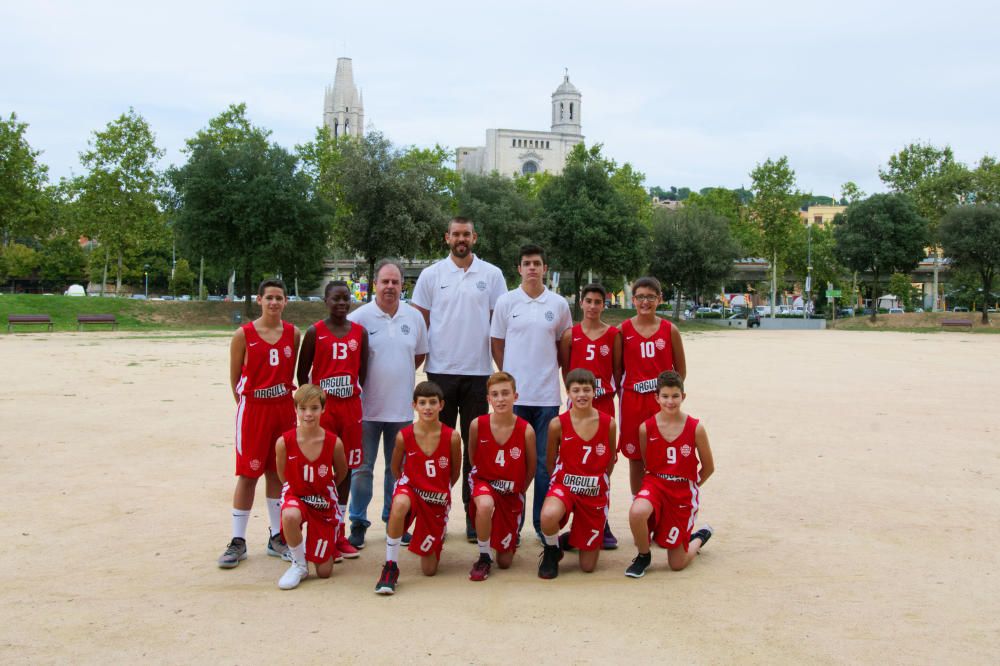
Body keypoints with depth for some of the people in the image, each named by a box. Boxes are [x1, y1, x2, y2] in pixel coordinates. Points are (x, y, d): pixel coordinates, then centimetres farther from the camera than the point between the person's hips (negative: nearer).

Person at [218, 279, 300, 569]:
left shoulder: (293, 334, 4)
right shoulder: (243, 335, -5)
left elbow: (291, 372, 10)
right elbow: (234, 377, 0)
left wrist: (289, 399, 5)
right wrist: (246, 405, 1)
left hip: (284, 409, 3)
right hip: (253, 409, -3)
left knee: (277, 473, 10)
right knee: (248, 475, 0)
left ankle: (277, 538, 20)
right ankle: (238, 542, 9)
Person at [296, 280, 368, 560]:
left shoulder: (360, 332, 6)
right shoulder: (315, 332, -2)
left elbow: (362, 371, 12)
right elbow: (303, 373, 1)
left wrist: (355, 394, 5)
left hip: (351, 407, 3)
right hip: (322, 406, -3)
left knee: (346, 467, 8)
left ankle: (340, 533, 18)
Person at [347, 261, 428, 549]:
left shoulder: (414, 317, 5)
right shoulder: (359, 317, -7)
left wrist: (399, 375, 8)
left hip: (402, 408, 3)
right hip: (367, 408, -3)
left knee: (398, 468, 12)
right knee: (362, 468, 3)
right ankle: (358, 523, 14)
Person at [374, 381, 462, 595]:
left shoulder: (452, 437, -15)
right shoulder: (404, 436, -14)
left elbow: (455, 472, 2)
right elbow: (396, 468, 5)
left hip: (439, 499, 1)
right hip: (411, 489, -1)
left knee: (429, 570, 4)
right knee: (399, 504, -42)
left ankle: (437, 539, 40)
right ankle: (390, 567, -26)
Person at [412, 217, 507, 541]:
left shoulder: (491, 275, 5)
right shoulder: (431, 275, 4)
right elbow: (420, 321, 7)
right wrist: (420, 356, -1)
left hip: (479, 372, 0)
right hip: (441, 370, 0)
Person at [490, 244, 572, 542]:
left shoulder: (559, 304, 6)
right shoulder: (506, 301, 3)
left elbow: (563, 344, 15)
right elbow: (496, 343, 7)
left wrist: (549, 369, 5)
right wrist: (509, 376, 2)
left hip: (547, 394, 1)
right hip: (514, 394, -1)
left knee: (545, 462, 6)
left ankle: (543, 524, 16)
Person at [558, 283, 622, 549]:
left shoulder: (614, 334, 3)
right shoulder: (570, 334, 3)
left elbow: (617, 369, 8)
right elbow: (564, 368, 8)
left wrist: (611, 392, 4)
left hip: (604, 403, 0)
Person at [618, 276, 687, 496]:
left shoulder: (670, 330, 1)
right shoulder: (624, 329, 1)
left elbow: (680, 370, 7)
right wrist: (622, 393, -3)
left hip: (662, 401, 0)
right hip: (632, 400, 0)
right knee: (635, 457, 7)